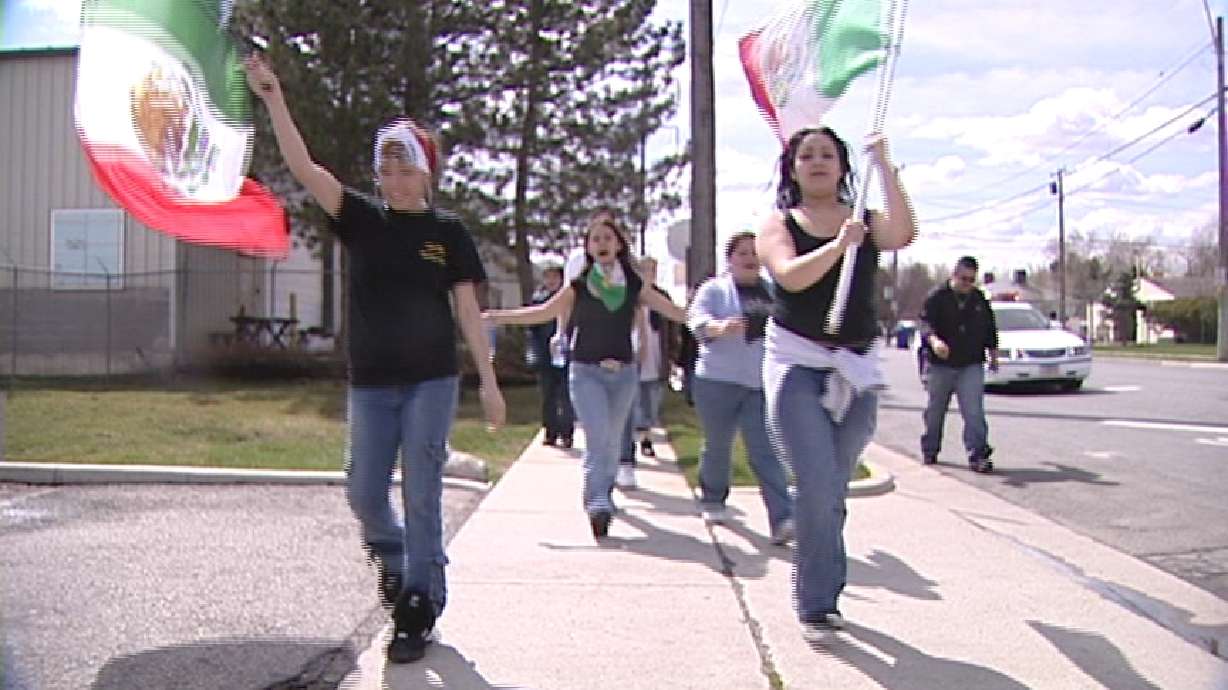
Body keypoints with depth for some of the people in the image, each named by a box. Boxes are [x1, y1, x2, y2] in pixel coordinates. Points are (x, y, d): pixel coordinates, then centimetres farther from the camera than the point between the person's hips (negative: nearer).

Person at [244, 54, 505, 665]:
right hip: (370, 383, 2)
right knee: (364, 493, 7)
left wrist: (488, 381, -4)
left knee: (421, 496, -1)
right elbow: (304, 168, -7)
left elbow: (468, 309, 0)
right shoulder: (362, 218, 4)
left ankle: (417, 612, 10)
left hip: (430, 382, -2)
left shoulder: (447, 231, 1)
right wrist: (273, 101, -18)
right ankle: (393, 558, 39)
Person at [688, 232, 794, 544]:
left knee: (766, 452, -8)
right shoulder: (714, 289, -1)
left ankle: (781, 520, -16)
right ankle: (712, 501, 34)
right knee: (717, 446, 11)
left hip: (762, 383, 2)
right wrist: (720, 327, -39)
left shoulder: (772, 291, 13)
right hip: (718, 381, -2)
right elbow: (697, 318, -18)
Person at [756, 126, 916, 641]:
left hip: (856, 368, 3)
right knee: (817, 486, -13)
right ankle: (816, 604, -3)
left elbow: (902, 235, -13)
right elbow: (791, 274, -15)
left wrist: (884, 166, -14)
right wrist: (839, 245, -28)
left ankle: (822, 594, 23)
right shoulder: (780, 224, 5)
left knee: (833, 492, 9)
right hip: (796, 362, -2)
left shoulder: (864, 221, 9)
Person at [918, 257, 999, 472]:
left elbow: (990, 328, 20)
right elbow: (925, 323, -17)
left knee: (974, 412, -10)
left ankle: (977, 455, -11)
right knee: (934, 411, 10)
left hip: (971, 365, 2)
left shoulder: (980, 299, 10)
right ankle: (929, 450, 26)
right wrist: (934, 340, -37)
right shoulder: (937, 297, -4)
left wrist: (993, 354, 22)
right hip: (940, 365, -2)